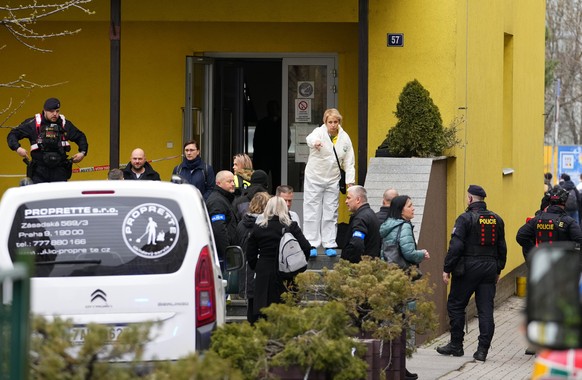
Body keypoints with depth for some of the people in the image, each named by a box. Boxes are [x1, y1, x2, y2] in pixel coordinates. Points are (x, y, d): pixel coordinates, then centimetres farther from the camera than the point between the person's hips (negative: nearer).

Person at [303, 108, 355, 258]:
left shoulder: (344, 138, 0)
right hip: (314, 178, -3)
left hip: (332, 180, 3)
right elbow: (310, 138, -39)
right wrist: (315, 142, -63)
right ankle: (311, 244, 0)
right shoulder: (320, 132, -13)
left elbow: (348, 162, 6)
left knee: (331, 213, 7)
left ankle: (329, 244, 12)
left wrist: (350, 181, -3)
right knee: (312, 212, -3)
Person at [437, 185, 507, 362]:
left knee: (455, 305, 8)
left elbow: (456, 246, -14)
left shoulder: (465, 218, -9)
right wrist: (498, 271, 23)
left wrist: (447, 269, -9)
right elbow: (502, 248, 15)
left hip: (468, 268, -5)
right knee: (486, 310, 4)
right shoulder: (497, 220, 9)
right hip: (489, 269, 5)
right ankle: (483, 350, 0)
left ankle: (456, 345, 12)